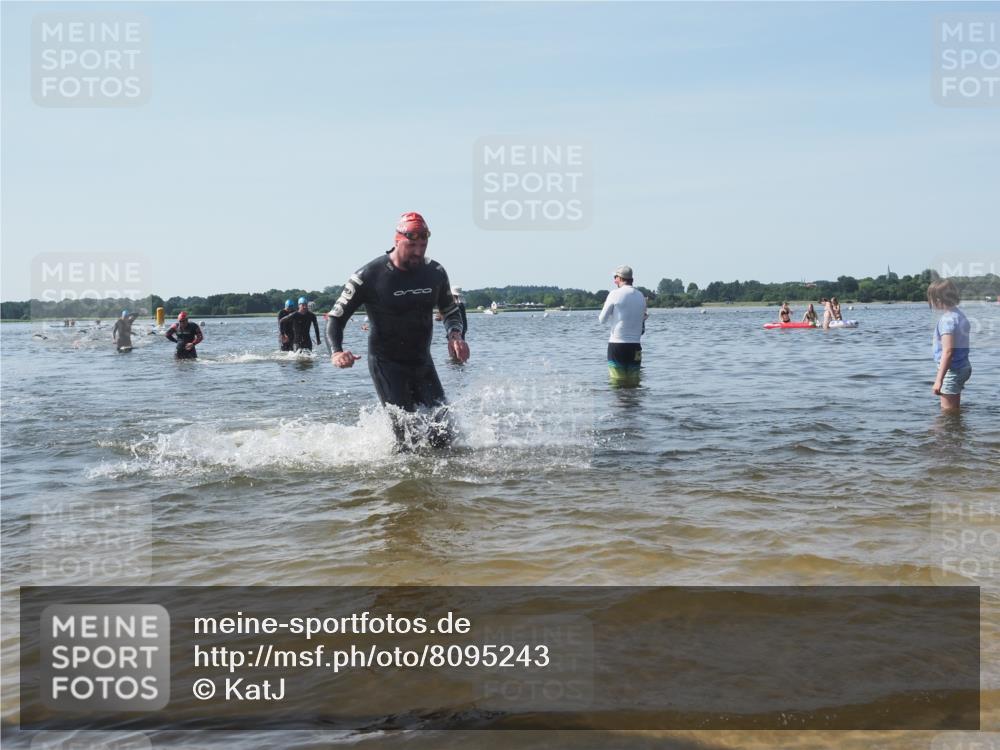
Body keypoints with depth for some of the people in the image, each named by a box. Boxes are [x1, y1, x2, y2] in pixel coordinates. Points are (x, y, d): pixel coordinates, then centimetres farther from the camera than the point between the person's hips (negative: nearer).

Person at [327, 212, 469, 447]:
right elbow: (336, 317, -7)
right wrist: (336, 352, -26)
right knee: (406, 432, -16)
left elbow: (450, 310, 17)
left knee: (444, 433, 0)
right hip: (386, 364, -5)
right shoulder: (368, 277, -13)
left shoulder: (435, 273, 0)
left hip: (422, 363, 5)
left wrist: (455, 335, -5)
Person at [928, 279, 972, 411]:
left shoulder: (947, 320, -20)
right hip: (964, 367, 10)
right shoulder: (960, 315, 9)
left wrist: (939, 379, -26)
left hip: (951, 370, -10)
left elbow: (947, 351, -25)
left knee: (948, 411, -2)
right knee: (955, 409, 21)